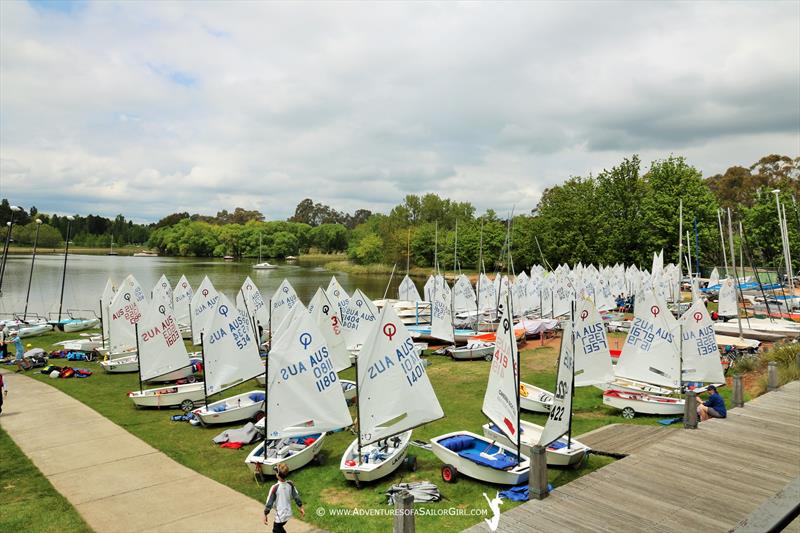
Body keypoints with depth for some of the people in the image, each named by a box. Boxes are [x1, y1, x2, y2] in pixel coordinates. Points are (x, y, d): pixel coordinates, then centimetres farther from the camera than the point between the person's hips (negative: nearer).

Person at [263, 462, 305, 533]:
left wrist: (265, 515, -4)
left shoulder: (275, 487, -25)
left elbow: (269, 502, -16)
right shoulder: (290, 484, -8)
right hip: (288, 513, 6)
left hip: (280, 516, -6)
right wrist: (300, 507, 15)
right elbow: (296, 496, 3)